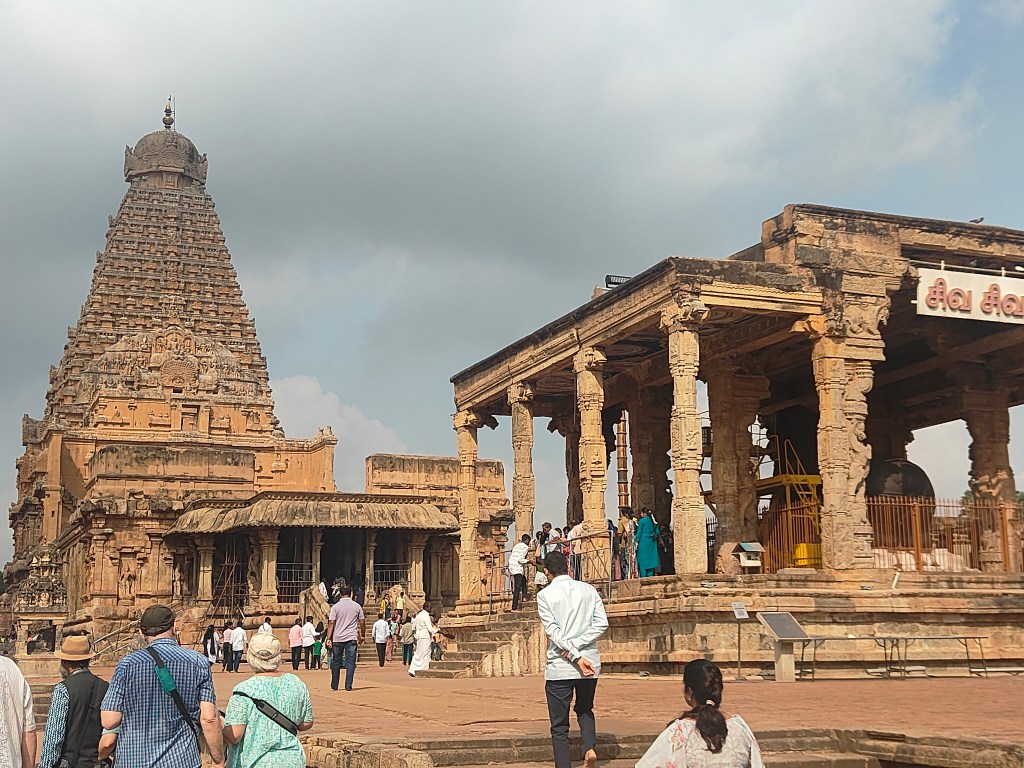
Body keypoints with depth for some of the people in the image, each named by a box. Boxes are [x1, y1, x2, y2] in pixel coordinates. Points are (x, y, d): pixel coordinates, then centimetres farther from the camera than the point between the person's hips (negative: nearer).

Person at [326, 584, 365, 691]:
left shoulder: (335, 607, -1)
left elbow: (331, 623, -6)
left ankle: (334, 686, 19)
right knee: (350, 662, 1)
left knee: (336, 662, 11)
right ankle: (348, 685, -4)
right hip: (352, 638, 0)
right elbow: (362, 622, 5)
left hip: (338, 638, 0)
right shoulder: (357, 606, 3)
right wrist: (362, 635, 17)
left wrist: (329, 638, -7)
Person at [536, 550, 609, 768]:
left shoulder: (545, 595, -3)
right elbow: (602, 623, -3)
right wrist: (576, 646, -6)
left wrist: (576, 657, -13)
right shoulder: (588, 590, 7)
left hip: (559, 667, -3)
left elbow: (553, 631, -12)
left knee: (559, 725, 6)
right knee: (585, 710, 25)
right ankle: (590, 747, 1)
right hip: (590, 664, 3)